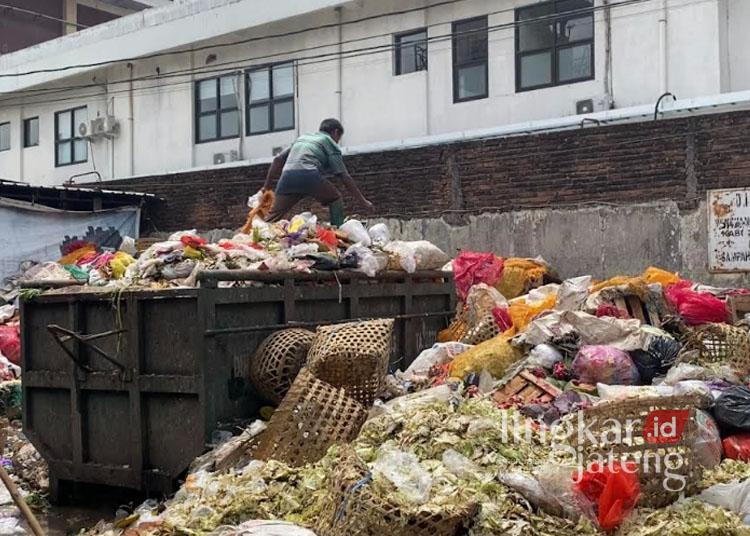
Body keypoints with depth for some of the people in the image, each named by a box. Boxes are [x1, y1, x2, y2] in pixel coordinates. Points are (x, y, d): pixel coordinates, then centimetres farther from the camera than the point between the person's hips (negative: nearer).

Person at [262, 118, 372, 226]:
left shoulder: (302, 137, 35)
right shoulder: (330, 142, 19)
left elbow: (278, 159, 27)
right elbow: (344, 176, 11)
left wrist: (267, 186, 32)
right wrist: (362, 201, 14)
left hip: (286, 176, 4)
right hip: (308, 174, -4)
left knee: (273, 217, 2)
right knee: (335, 199, 20)